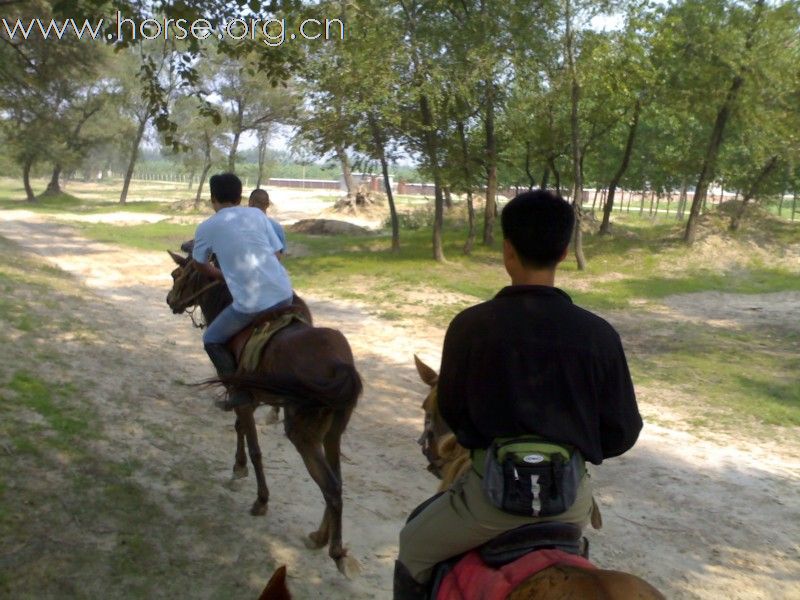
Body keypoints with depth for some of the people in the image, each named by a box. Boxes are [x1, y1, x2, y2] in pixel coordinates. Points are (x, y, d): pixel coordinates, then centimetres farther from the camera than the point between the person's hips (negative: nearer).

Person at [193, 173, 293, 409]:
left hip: (250, 304, -4)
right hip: (284, 294, 4)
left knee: (212, 340, 20)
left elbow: (199, 265, 20)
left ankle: (241, 390, 12)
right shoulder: (257, 214, 11)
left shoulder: (206, 228, 5)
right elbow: (275, 253, 13)